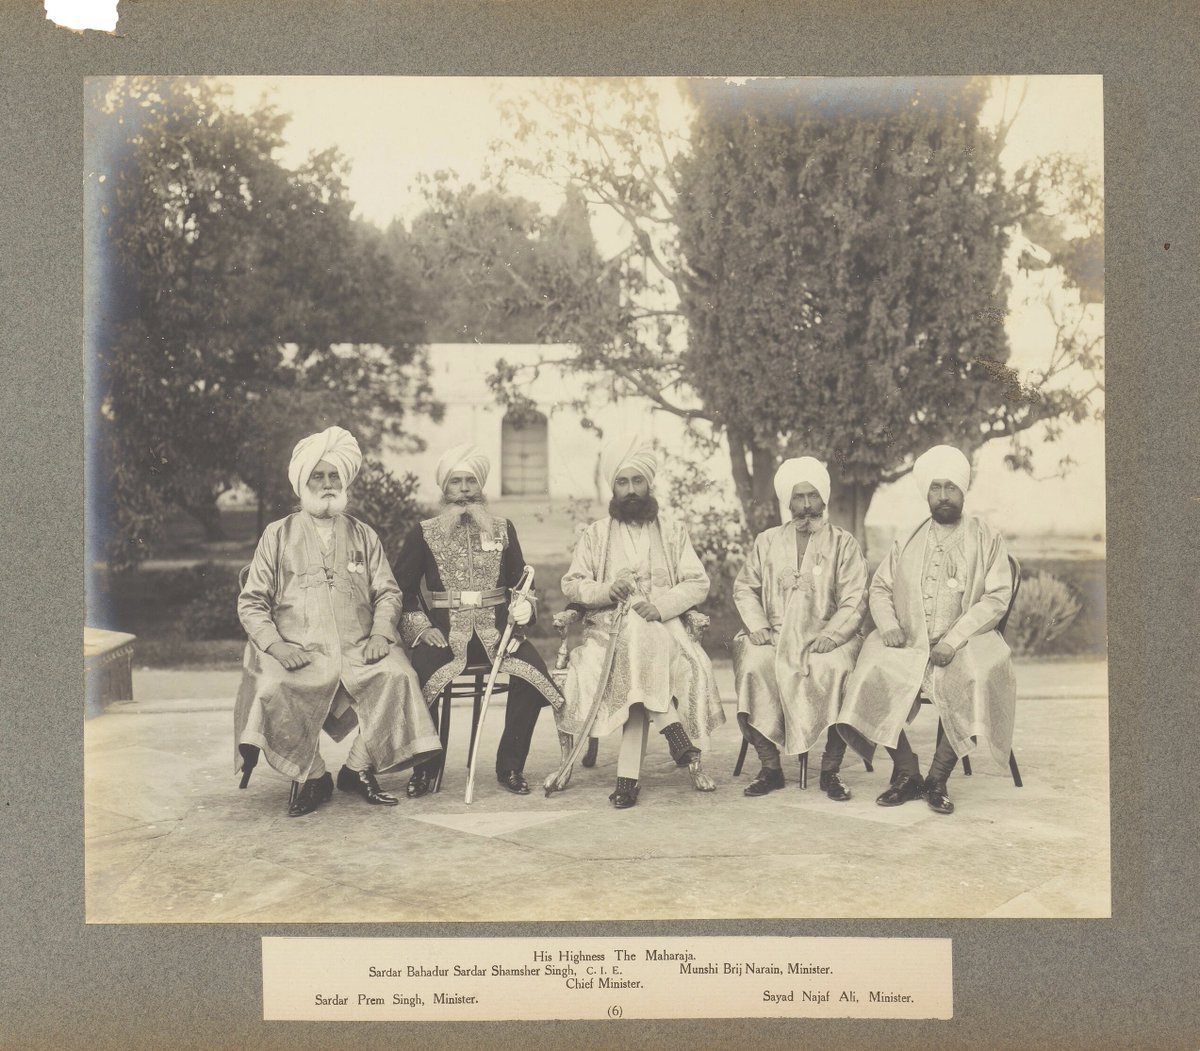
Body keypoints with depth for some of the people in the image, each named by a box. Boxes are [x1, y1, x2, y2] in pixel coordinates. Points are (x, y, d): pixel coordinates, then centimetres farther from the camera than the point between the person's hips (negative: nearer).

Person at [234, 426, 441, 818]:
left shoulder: (362, 535, 18)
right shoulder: (278, 535, 12)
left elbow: (388, 593, 14)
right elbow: (251, 602, 7)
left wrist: (380, 632, -6)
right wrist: (276, 644, -10)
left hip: (359, 649, 2)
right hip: (297, 651, -1)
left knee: (398, 676, -28)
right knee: (272, 691, -33)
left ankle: (359, 769, -10)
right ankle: (311, 776, -9)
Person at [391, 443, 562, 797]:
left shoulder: (503, 529, 15)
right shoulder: (424, 534, 9)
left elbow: (521, 581, 17)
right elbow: (402, 588, 7)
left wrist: (524, 607, -4)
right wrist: (421, 628, -6)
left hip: (495, 630, 1)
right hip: (444, 631, -1)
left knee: (532, 670, -26)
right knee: (422, 673, -31)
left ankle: (510, 767, -10)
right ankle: (424, 767, -8)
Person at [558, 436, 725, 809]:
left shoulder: (673, 532, 16)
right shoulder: (594, 534, 17)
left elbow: (699, 583, 7)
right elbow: (571, 585, 9)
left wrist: (661, 606, -12)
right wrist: (607, 590, -13)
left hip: (663, 626, 0)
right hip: (609, 627, 0)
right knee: (637, 640, -38)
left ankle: (628, 775, -39)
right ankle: (682, 746, -39)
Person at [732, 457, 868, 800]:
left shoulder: (843, 544, 10)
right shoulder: (767, 542, 18)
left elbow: (854, 601, 1)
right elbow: (744, 586, 15)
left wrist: (830, 636, -14)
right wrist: (757, 624, -4)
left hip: (826, 638, -2)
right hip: (775, 636, 2)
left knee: (836, 670, -34)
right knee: (753, 667, -30)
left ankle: (831, 769, -20)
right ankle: (769, 766, -19)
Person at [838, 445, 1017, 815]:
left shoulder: (987, 539, 7)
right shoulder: (908, 541, 18)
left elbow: (997, 597, -2)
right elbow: (880, 587, 16)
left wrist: (955, 638, -15)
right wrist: (888, 625, -6)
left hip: (964, 644, -3)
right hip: (908, 644, 3)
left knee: (972, 681, -35)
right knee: (872, 676, -26)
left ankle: (938, 778, -18)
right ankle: (906, 772, -10)